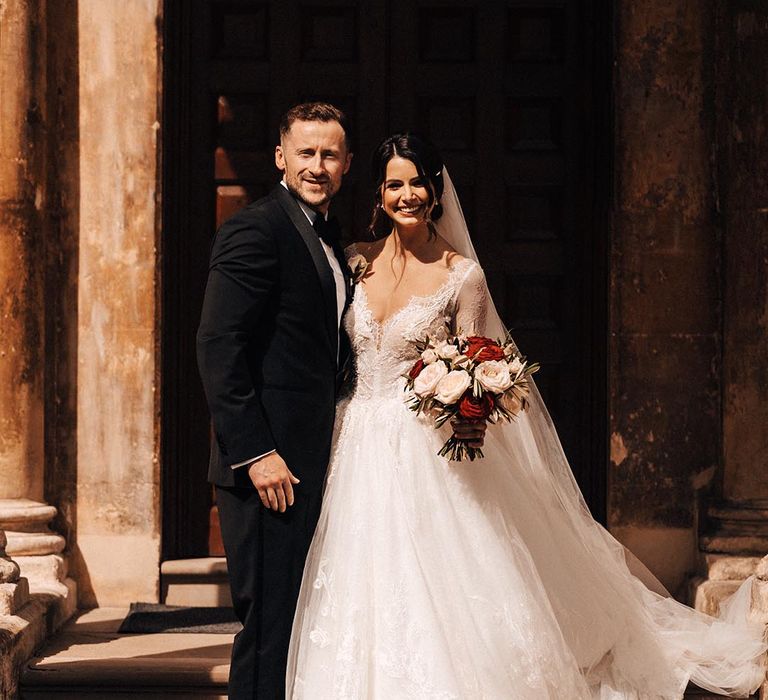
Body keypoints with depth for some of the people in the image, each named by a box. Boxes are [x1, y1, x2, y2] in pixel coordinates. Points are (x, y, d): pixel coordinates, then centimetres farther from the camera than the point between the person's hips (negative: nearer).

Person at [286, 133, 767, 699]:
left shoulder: (461, 275, -2)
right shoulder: (355, 262, 8)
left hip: (426, 455, -3)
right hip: (358, 453, 3)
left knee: (442, 602, -7)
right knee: (366, 603, 3)